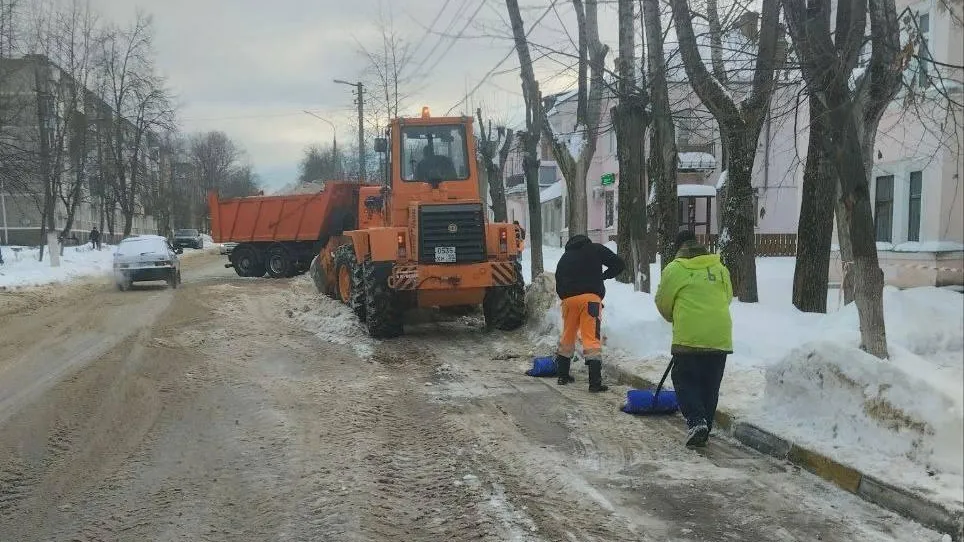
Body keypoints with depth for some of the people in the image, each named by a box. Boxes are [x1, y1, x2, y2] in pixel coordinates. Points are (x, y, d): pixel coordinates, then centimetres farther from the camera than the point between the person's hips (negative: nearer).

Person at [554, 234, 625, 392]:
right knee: (591, 339, -8)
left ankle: (562, 375, 30)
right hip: (590, 297, -4)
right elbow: (619, 264, 8)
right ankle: (595, 381, -14)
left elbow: (558, 285, 22)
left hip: (568, 299, 4)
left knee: (567, 336, 19)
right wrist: (603, 276, 21)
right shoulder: (595, 249, 13)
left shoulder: (564, 258, 24)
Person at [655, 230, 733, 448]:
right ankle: (704, 429, 18)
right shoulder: (720, 268, 13)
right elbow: (728, 297, 21)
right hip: (720, 337, 4)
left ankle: (696, 421, -11)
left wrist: (674, 319, 28)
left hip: (689, 337, -4)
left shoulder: (674, 269, 0)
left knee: (685, 380, 7)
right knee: (711, 385, 13)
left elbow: (663, 302, 9)